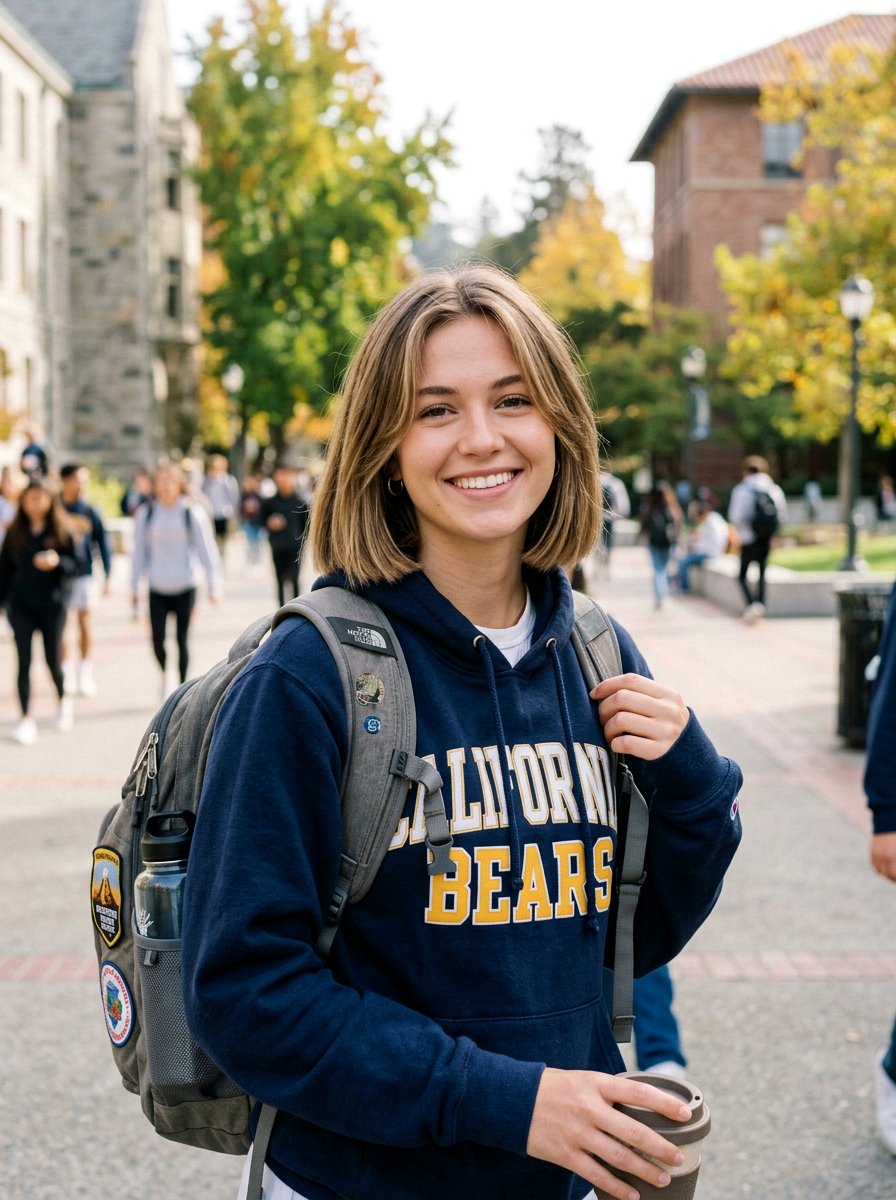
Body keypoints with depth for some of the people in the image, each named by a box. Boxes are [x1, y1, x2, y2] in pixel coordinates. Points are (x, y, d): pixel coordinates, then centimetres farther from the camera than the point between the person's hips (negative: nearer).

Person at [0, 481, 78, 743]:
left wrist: (57, 561, -22)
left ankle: (63, 700, 34)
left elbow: (74, 566, -1)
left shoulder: (61, 531, -1)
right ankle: (26, 719, 3)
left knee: (53, 660, 4)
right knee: (24, 661, -2)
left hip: (52, 604, -1)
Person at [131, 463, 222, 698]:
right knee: (157, 640, -6)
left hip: (185, 586, -1)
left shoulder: (193, 513, -3)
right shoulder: (145, 514, 2)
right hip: (157, 588, 1)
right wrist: (134, 587, 9)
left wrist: (213, 584, -3)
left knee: (182, 640, 2)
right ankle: (164, 676, 23)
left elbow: (206, 549, 0)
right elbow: (139, 551, 8)